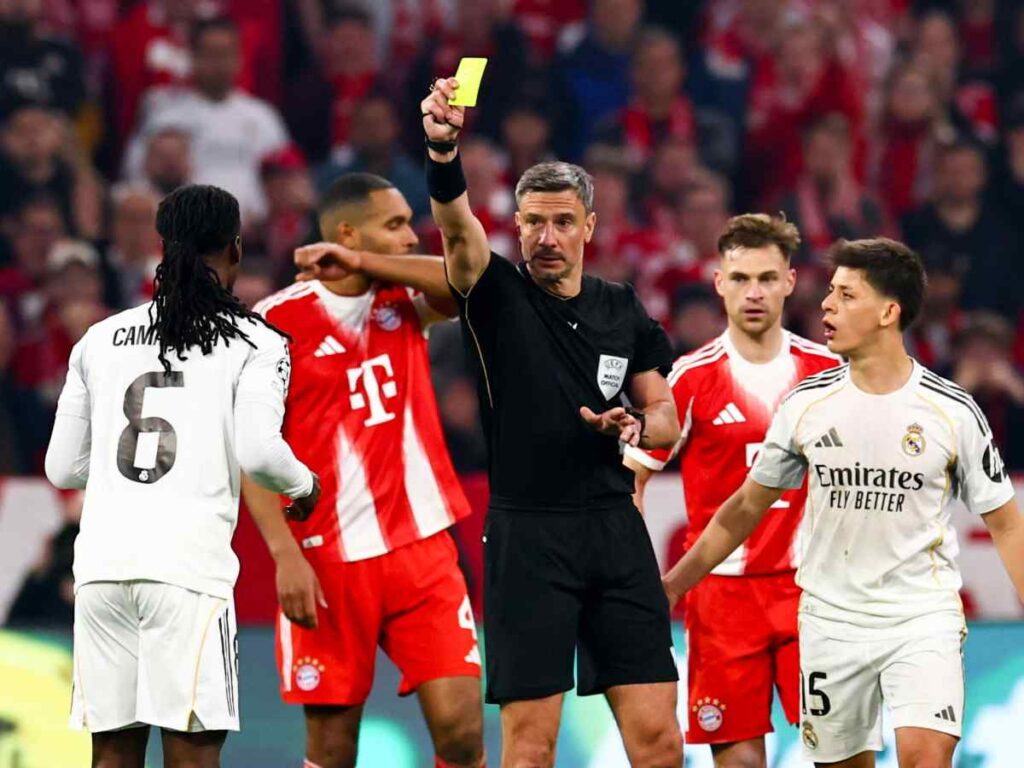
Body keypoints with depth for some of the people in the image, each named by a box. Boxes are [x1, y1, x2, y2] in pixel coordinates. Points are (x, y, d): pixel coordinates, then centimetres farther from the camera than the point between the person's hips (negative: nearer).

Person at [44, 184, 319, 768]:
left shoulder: (101, 339, 16)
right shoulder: (255, 342, 4)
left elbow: (63, 468, 17)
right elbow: (257, 452, -10)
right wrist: (304, 484, 11)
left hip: (102, 564, 4)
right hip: (189, 565, -4)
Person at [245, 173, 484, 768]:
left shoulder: (405, 302, 8)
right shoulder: (277, 322, -4)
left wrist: (363, 263, -14)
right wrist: (286, 555, -16)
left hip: (422, 546, 3)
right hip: (328, 560, -3)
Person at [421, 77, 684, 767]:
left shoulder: (622, 310, 10)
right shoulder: (498, 295, -1)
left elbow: (667, 421, 19)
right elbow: (456, 225, -22)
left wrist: (637, 428, -6)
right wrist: (443, 150, -42)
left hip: (617, 530, 3)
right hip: (527, 535, -3)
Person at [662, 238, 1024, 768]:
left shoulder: (952, 411, -5)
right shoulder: (807, 402, 1)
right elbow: (746, 507, 13)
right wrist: (672, 584, 11)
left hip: (923, 618, -3)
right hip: (830, 620, 3)